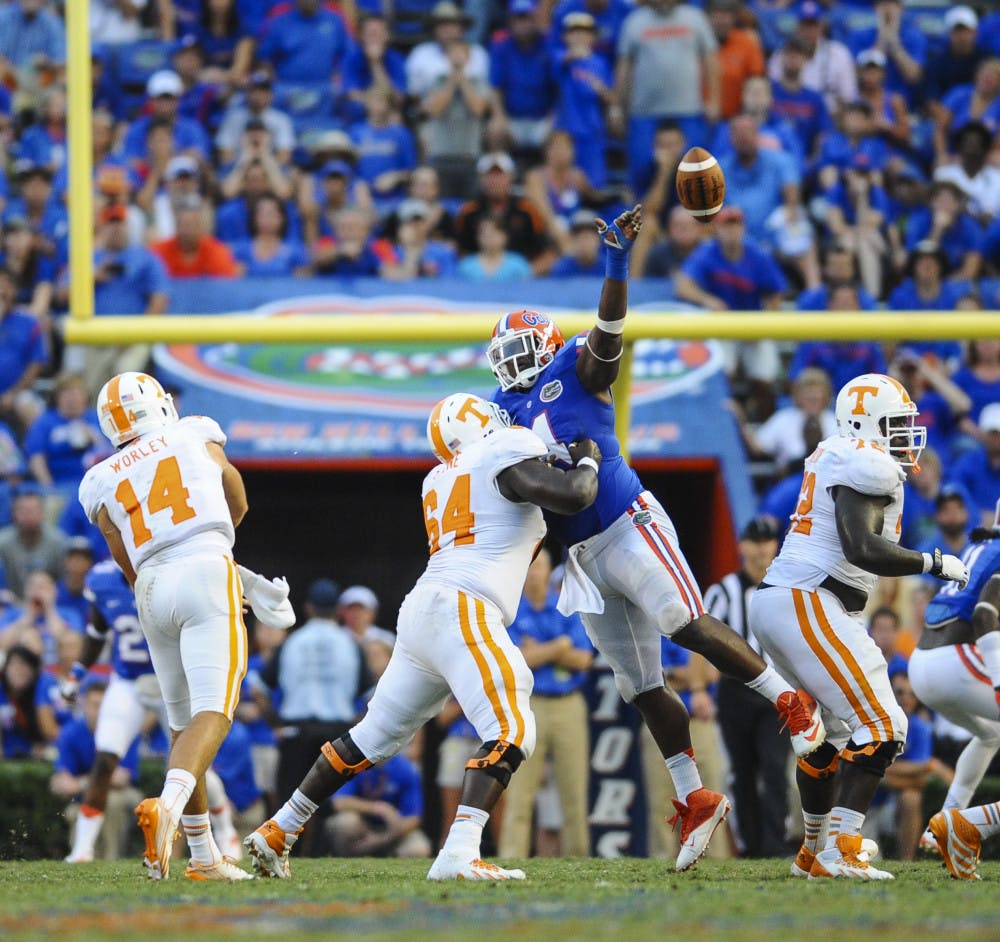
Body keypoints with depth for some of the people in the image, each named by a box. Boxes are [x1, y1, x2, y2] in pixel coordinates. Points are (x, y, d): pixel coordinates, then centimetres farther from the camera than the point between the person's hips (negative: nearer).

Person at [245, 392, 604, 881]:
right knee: (510, 732, -14)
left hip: (421, 612, 8)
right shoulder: (505, 458, 1)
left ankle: (277, 832, 25)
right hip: (460, 611, -8)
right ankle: (459, 854, -30)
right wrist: (587, 462, 12)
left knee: (377, 734, 19)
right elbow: (573, 496, -9)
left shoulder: (440, 481, 23)